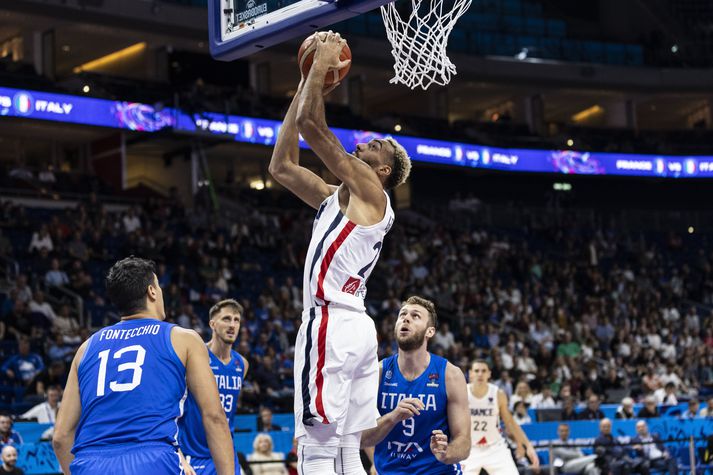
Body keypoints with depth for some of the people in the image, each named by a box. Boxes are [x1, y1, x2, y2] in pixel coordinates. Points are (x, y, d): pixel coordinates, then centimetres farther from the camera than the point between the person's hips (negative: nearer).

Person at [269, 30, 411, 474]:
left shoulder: (369, 190, -2)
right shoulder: (338, 197, 22)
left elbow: (311, 125, -9)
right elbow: (282, 166, 23)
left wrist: (322, 63, 3)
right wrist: (305, 85, 24)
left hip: (332, 324, -10)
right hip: (356, 328, 10)